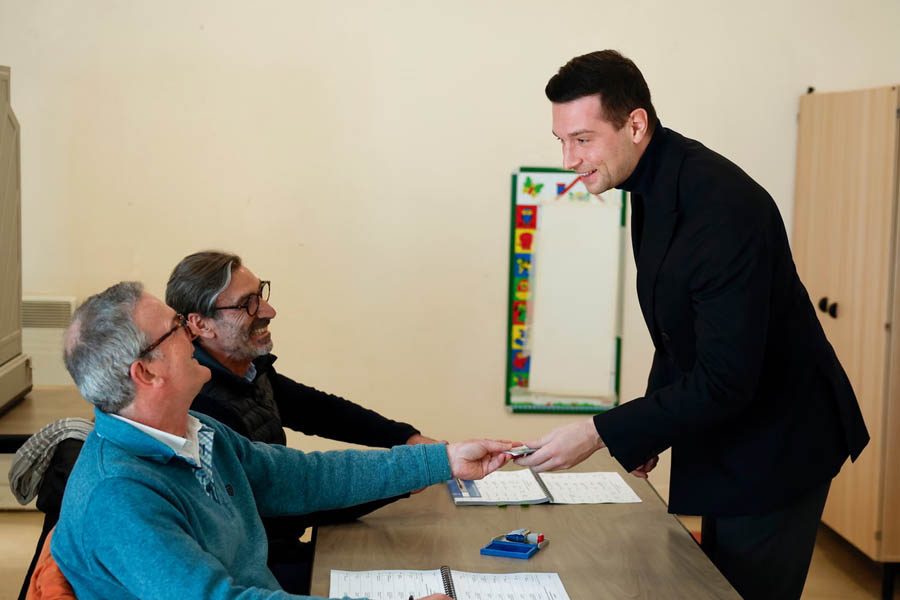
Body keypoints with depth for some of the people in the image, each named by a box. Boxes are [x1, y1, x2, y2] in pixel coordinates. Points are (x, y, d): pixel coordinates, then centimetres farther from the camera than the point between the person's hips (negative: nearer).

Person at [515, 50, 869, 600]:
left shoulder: (724, 206, -30)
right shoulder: (654, 184, 1)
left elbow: (726, 380, -31)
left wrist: (602, 433, -28)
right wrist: (649, 430, 10)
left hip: (772, 446, -9)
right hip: (726, 433, 9)